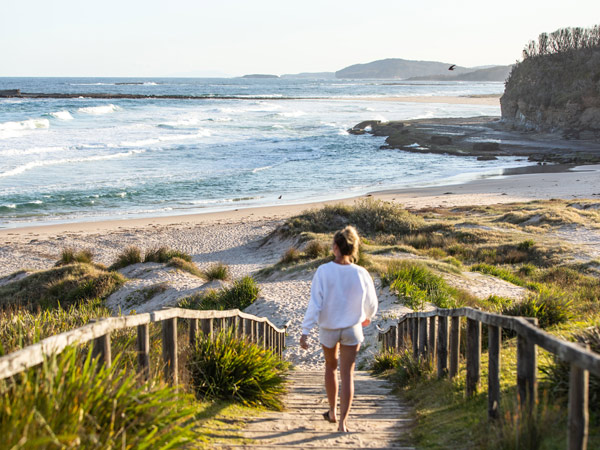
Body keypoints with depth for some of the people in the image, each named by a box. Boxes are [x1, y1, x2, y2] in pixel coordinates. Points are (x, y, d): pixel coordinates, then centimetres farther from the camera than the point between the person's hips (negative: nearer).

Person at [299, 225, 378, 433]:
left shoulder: (323, 271, -18)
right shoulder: (361, 274, -12)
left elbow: (314, 304, -19)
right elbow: (371, 304, 1)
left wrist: (305, 332, -14)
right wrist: (367, 317, 23)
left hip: (328, 328, 0)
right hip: (352, 329, 0)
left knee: (330, 366, 24)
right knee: (347, 374, 5)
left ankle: (332, 412, 35)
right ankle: (342, 421, 1)